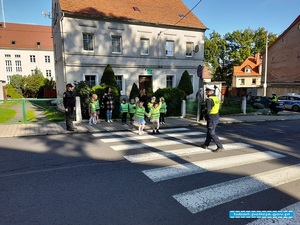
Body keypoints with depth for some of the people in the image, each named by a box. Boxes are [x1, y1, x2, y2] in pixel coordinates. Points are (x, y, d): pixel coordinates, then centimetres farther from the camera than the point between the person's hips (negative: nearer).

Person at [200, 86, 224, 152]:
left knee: (212, 133, -2)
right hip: (216, 117, 9)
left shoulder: (209, 99, -20)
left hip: (211, 119, -9)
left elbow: (207, 110, -27)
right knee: (209, 131, 18)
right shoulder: (216, 98, 7)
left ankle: (220, 146, -2)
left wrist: (203, 112, -4)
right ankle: (206, 145, 30)